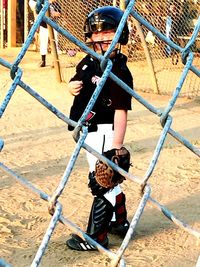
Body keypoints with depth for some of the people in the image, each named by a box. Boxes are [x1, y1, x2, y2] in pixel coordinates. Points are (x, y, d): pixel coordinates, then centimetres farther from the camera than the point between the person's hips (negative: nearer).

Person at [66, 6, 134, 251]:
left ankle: (96, 236, 11)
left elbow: (121, 111, -22)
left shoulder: (119, 72, -19)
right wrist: (71, 86, -4)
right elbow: (75, 83, 21)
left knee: (101, 182, -1)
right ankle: (119, 222, 38)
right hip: (89, 132, 9)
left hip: (104, 132, -9)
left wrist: (117, 146, -25)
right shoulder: (88, 62, 6)